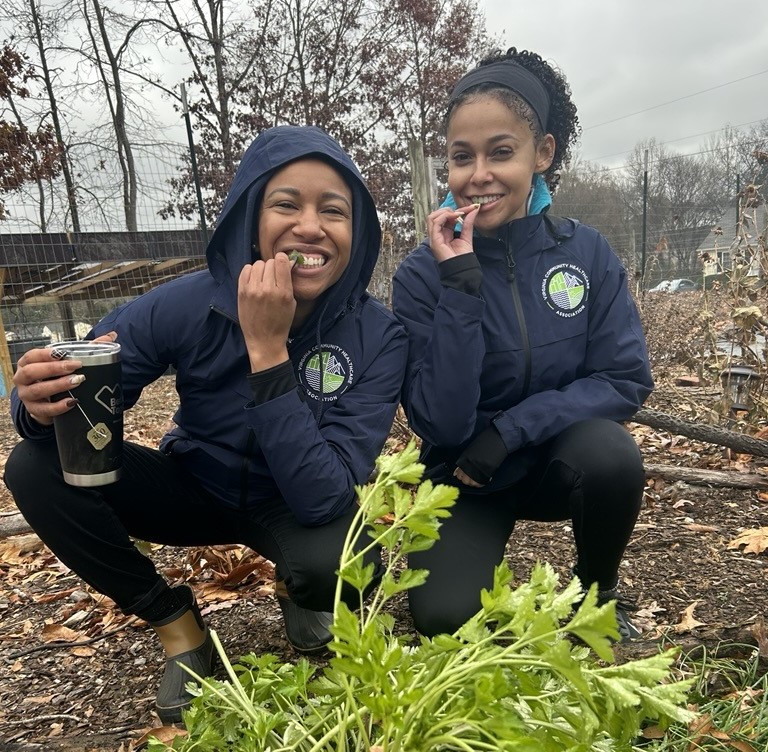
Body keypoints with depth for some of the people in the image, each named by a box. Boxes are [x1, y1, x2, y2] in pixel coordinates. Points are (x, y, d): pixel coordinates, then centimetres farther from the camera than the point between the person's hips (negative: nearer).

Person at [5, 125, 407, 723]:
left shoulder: (378, 337, -26)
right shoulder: (188, 305, -23)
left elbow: (323, 499, -34)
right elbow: (73, 395, -13)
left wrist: (268, 349, -40)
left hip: (299, 509, -1)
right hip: (196, 488, 2)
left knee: (332, 562, -34)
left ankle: (298, 592, 6)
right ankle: (174, 620, 2)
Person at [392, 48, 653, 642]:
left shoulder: (587, 251, -9)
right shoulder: (423, 274, -15)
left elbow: (627, 380, -11)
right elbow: (441, 425, -22)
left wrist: (507, 430, -23)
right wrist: (460, 283, -31)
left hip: (560, 459, 2)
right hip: (467, 480, -1)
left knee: (610, 453, -31)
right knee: (446, 616, -21)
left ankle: (599, 592, 1)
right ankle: (473, 554, 16)